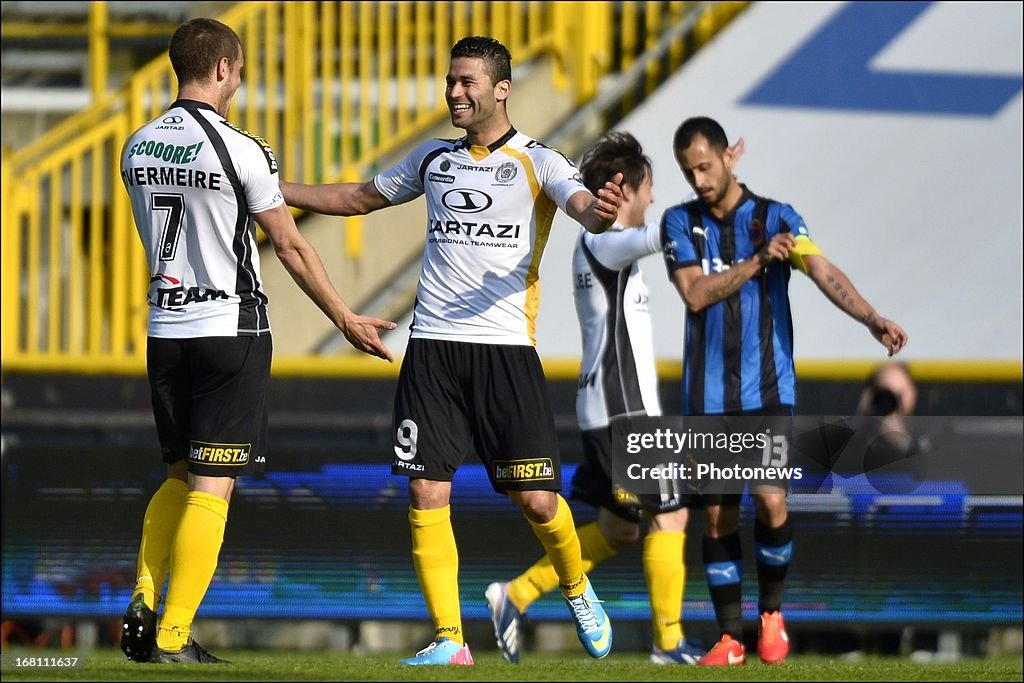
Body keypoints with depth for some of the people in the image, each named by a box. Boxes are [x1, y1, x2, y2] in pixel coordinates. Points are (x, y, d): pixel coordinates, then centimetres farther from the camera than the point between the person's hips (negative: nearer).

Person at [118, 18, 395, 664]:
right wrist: (347, 320, 3)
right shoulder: (240, 149, -13)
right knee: (211, 485, -3)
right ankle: (172, 638, -6)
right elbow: (291, 247, -7)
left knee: (182, 474, 19)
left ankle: (143, 604, 5)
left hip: (165, 329, 6)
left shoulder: (137, 148, 6)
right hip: (230, 329, -6)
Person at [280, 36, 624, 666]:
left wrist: (601, 213, -42)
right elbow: (358, 199, 28)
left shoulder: (537, 162, 1)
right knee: (427, 493, -6)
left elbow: (585, 207, -17)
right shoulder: (432, 159, 15)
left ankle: (578, 591, 25)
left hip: (506, 345, -4)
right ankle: (449, 640, 1)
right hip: (432, 347, 4)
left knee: (535, 497, -5)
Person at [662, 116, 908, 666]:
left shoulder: (776, 218, 1)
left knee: (771, 501, -16)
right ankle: (730, 637, 11)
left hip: (767, 391, -2)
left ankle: (771, 614, 7)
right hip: (707, 396, 2)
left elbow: (823, 272, -13)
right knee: (717, 514, 2)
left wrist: (873, 319, -29)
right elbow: (695, 292, -7)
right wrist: (757, 261, -16)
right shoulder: (680, 223, 6)